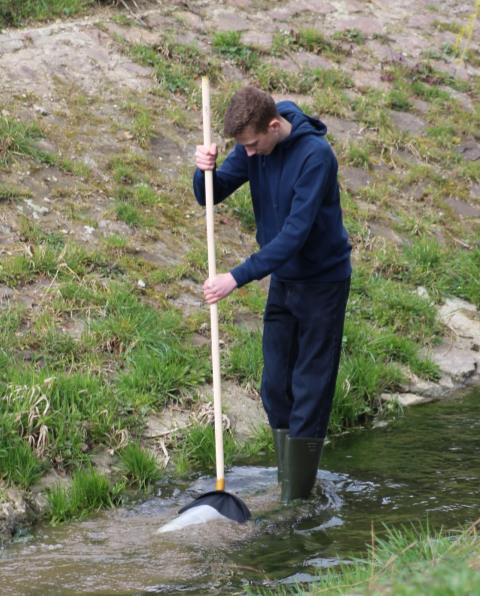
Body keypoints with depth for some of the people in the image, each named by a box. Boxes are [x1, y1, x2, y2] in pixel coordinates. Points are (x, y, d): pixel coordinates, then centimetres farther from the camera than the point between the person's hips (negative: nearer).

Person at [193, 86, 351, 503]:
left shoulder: (316, 155, -27)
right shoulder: (254, 147, -5)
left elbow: (295, 233, -30)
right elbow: (211, 196, 1)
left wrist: (238, 277, -33)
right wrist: (205, 170, -23)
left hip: (322, 281, -7)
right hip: (282, 278, 7)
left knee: (309, 393, -3)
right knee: (275, 389, 9)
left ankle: (298, 500, 2)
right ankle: (288, 487, 18)